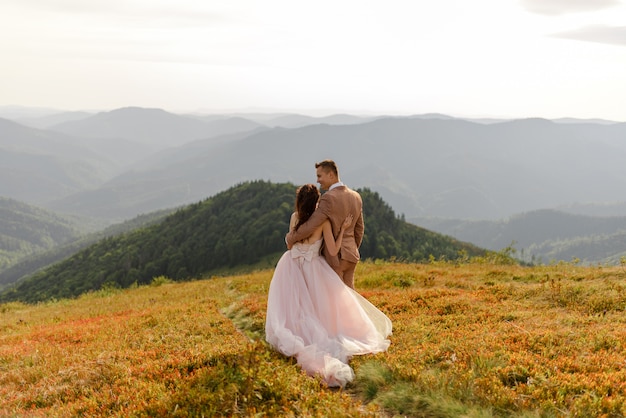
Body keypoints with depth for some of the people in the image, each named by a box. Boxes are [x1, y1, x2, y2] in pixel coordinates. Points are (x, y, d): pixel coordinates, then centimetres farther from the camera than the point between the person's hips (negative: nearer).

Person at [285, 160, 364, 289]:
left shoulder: (329, 198, -18)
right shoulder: (356, 197, 7)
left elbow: (310, 226, -20)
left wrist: (290, 238, -4)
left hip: (334, 257, -8)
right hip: (351, 255, 8)